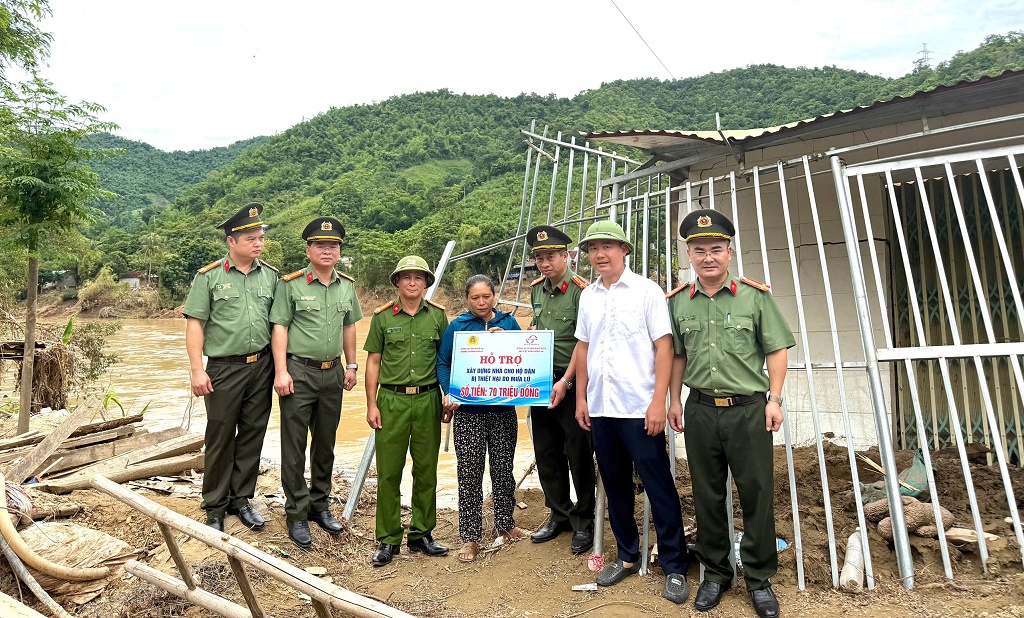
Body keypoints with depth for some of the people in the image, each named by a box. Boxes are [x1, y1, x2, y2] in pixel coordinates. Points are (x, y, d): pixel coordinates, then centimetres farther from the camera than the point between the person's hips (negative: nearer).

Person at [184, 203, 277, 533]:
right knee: (220, 437, 5)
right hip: (224, 368, -3)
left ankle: (241, 498, 26)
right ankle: (215, 508, 20)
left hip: (262, 367, 3)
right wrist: (197, 370, -9)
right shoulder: (209, 276, -3)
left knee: (253, 434, 10)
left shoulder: (271, 276, 6)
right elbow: (195, 323, -3)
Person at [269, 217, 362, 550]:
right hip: (298, 372, -4)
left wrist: (351, 365, 13)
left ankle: (320, 505, 30)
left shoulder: (347, 285, 7)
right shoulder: (291, 284, -6)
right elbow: (280, 327, -8)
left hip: (332, 373, 5)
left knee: (326, 444, 14)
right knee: (294, 446, 3)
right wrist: (281, 372, -13)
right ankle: (297, 514, 17)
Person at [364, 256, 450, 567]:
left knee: (426, 471, 9)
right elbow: (373, 361, 5)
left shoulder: (438, 315, 6)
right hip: (392, 401, -1)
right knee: (388, 472, 3)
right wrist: (371, 404, 0)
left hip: (428, 400, 1)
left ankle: (421, 534, 25)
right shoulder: (383, 316, 3)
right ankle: (388, 539, 18)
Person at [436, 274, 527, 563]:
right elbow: (443, 363, 1)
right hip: (468, 412, -2)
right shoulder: (456, 326, 1)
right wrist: (448, 393, -14)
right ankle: (470, 537, 14)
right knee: (469, 473, 2)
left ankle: (505, 523, 34)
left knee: (503, 468, 14)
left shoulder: (508, 323, 5)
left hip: (503, 410, 2)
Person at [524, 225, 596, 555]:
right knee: (546, 452, 14)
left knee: (578, 454, 2)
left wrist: (565, 382, -20)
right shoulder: (537, 289, 9)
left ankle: (583, 522, 19)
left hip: (572, 382, -7)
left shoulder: (579, 289, -13)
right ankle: (559, 514, 31)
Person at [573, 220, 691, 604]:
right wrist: (580, 398, 10)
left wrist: (658, 401, -14)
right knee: (615, 486, 14)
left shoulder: (646, 290, -4)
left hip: (639, 407, -5)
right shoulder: (587, 297, 9)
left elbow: (664, 347, -8)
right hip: (600, 407, 5)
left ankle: (674, 567, 18)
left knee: (659, 487, 3)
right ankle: (628, 556, 30)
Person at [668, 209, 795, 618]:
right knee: (707, 497, 12)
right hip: (700, 411, 2)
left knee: (757, 495, 7)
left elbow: (777, 350, 1)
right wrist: (674, 400, 8)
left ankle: (760, 578, 26)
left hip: (749, 410, -2)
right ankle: (715, 573, 29)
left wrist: (774, 399, -4)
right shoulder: (677, 302, 4)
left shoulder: (755, 296, -3)